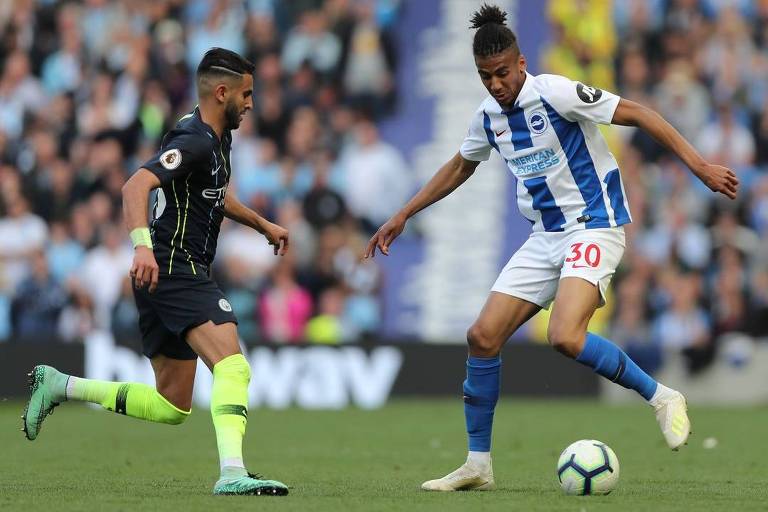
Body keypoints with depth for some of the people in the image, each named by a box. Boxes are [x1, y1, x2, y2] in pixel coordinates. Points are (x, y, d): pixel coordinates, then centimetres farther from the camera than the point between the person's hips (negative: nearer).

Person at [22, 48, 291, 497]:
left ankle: (59, 386, 19)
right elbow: (136, 186, -29)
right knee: (233, 367, -27)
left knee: (171, 407, 11)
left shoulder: (216, 139, 18)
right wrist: (142, 244, -43)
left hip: (162, 276, 10)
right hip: (177, 270, -10)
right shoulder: (196, 141, -14)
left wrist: (263, 224, 42)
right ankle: (233, 473, -40)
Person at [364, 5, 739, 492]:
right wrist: (402, 217, 28)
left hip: (594, 227, -7)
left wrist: (699, 164, -20)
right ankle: (478, 465, 9)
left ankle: (661, 398, -8)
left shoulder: (556, 94, -15)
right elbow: (460, 167, 26)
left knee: (566, 337, -28)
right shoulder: (489, 117, 7)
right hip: (545, 236, 7)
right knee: (483, 337, -2)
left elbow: (637, 114, -14)